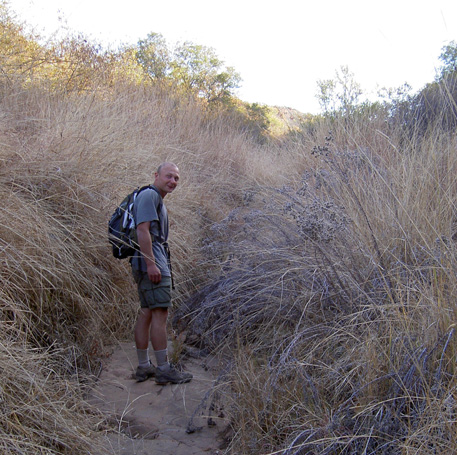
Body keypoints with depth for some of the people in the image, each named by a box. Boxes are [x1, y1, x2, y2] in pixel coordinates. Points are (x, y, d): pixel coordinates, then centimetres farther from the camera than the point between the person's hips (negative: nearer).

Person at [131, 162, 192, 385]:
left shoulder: (158, 200, 25)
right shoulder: (149, 195, -7)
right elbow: (142, 229, -18)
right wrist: (151, 264, -23)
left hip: (153, 263, 11)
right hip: (151, 263, -11)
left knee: (146, 313, 11)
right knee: (160, 313, -10)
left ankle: (144, 367, 17)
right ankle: (164, 369, -6)